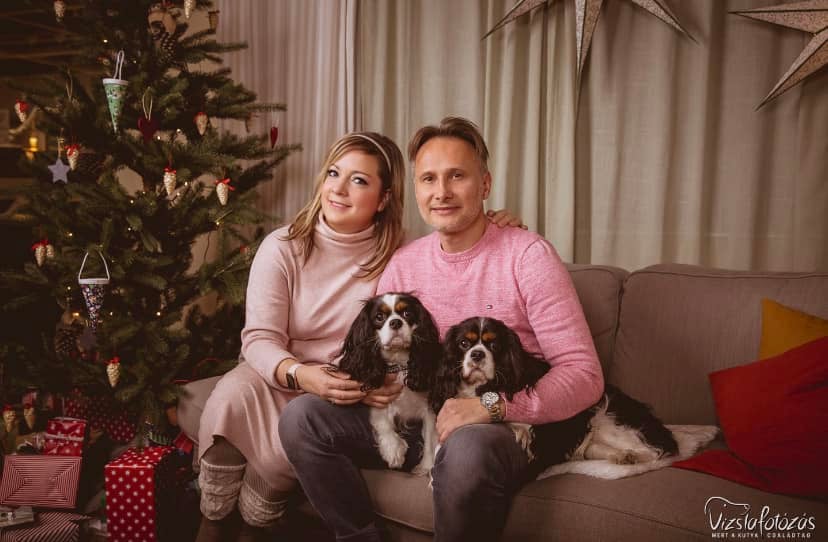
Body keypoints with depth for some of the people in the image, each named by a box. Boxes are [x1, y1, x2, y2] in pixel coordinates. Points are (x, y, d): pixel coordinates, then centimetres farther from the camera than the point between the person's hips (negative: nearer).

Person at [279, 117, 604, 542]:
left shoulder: (527, 255, -9)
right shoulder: (403, 264, 7)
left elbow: (583, 374, -14)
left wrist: (493, 406, -26)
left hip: (506, 426, -5)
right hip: (419, 417, 5)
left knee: (467, 448, -40)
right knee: (300, 417, -12)